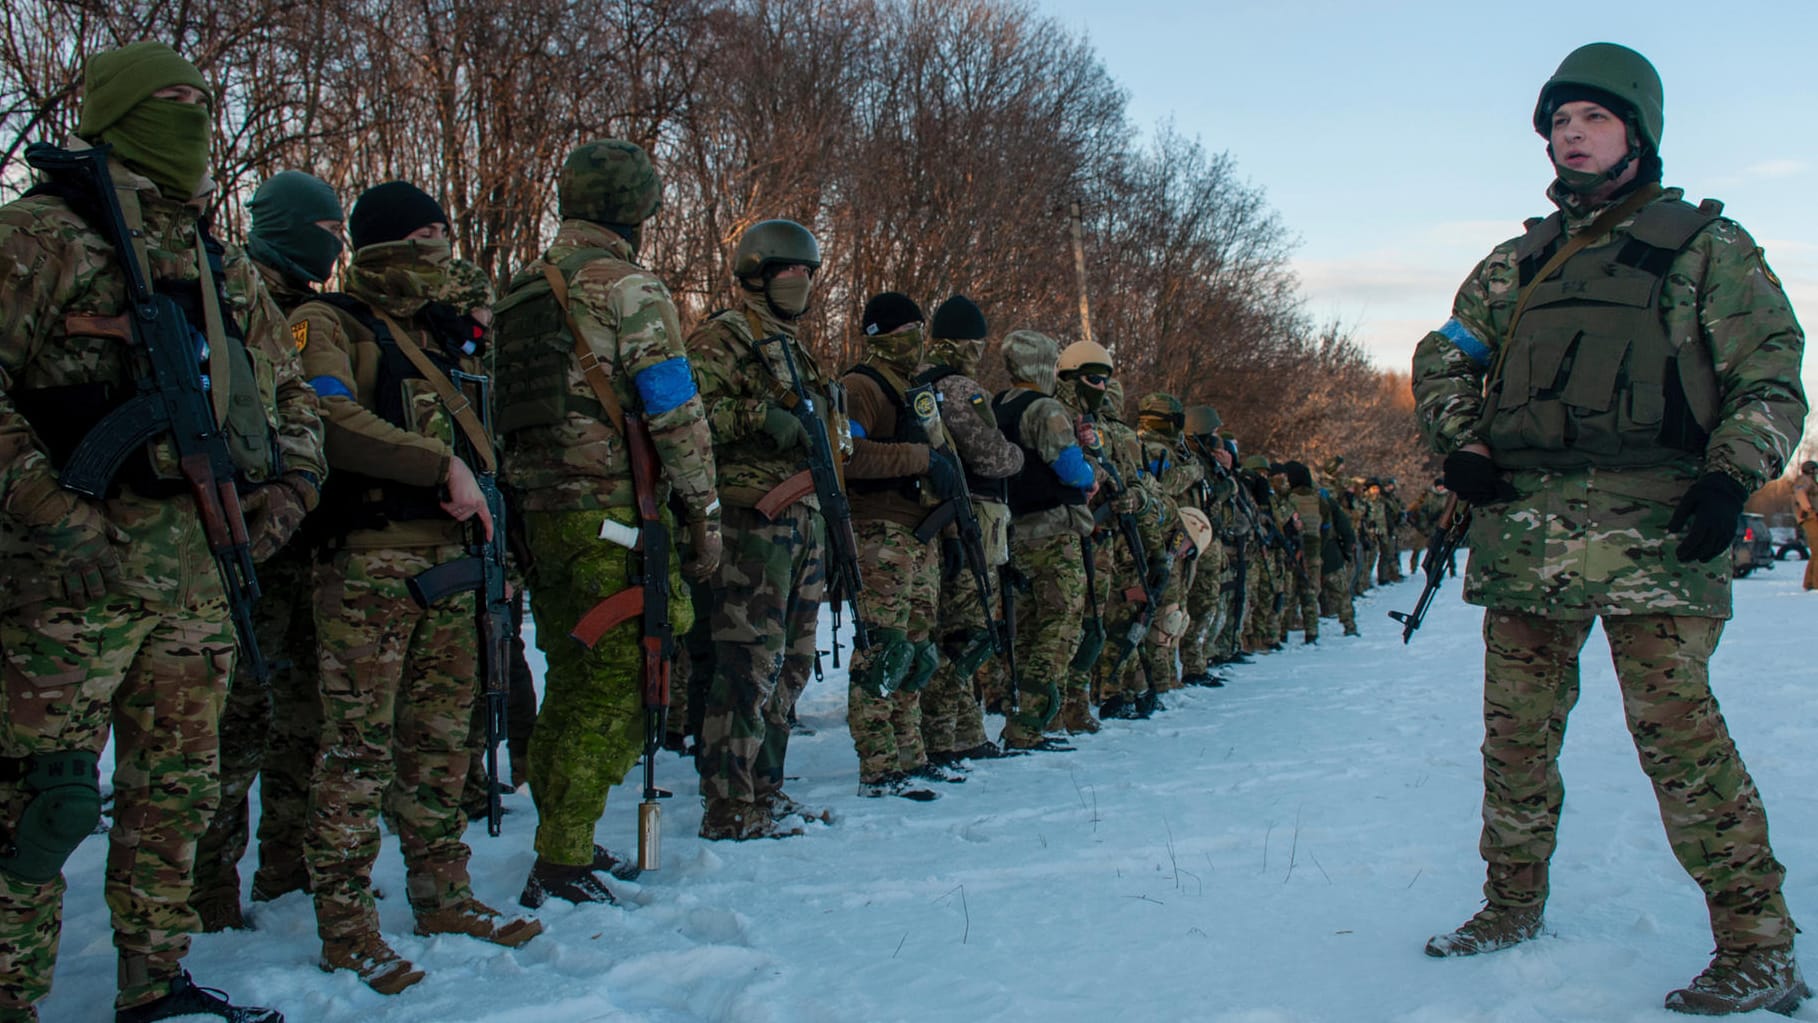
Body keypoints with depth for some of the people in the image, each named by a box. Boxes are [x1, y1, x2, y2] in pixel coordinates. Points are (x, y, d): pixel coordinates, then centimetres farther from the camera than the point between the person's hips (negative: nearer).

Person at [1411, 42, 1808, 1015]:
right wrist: (1461, 443, 6)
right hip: (1524, 523, 5)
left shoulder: (1706, 244, 9)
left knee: (1676, 729, -11)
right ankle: (1513, 903, 24)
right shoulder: (1517, 262, 20)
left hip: (1651, 522, -4)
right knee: (1516, 729, 9)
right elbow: (1442, 358, 25)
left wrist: (1732, 476, -12)